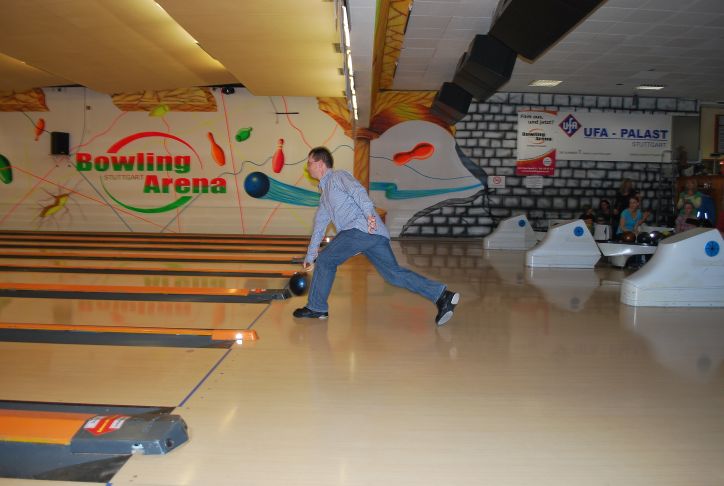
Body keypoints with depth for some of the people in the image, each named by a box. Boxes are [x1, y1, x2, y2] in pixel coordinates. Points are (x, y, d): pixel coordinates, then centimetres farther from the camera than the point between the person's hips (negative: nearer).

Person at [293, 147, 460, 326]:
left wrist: (369, 213, -29)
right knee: (394, 273, 1)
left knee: (325, 261, 2)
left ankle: (316, 307, 10)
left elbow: (357, 190, -12)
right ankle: (441, 294, -8)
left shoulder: (338, 176, 8)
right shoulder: (325, 195, 35)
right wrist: (310, 256, 42)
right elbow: (319, 227, 39)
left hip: (361, 229, -9)